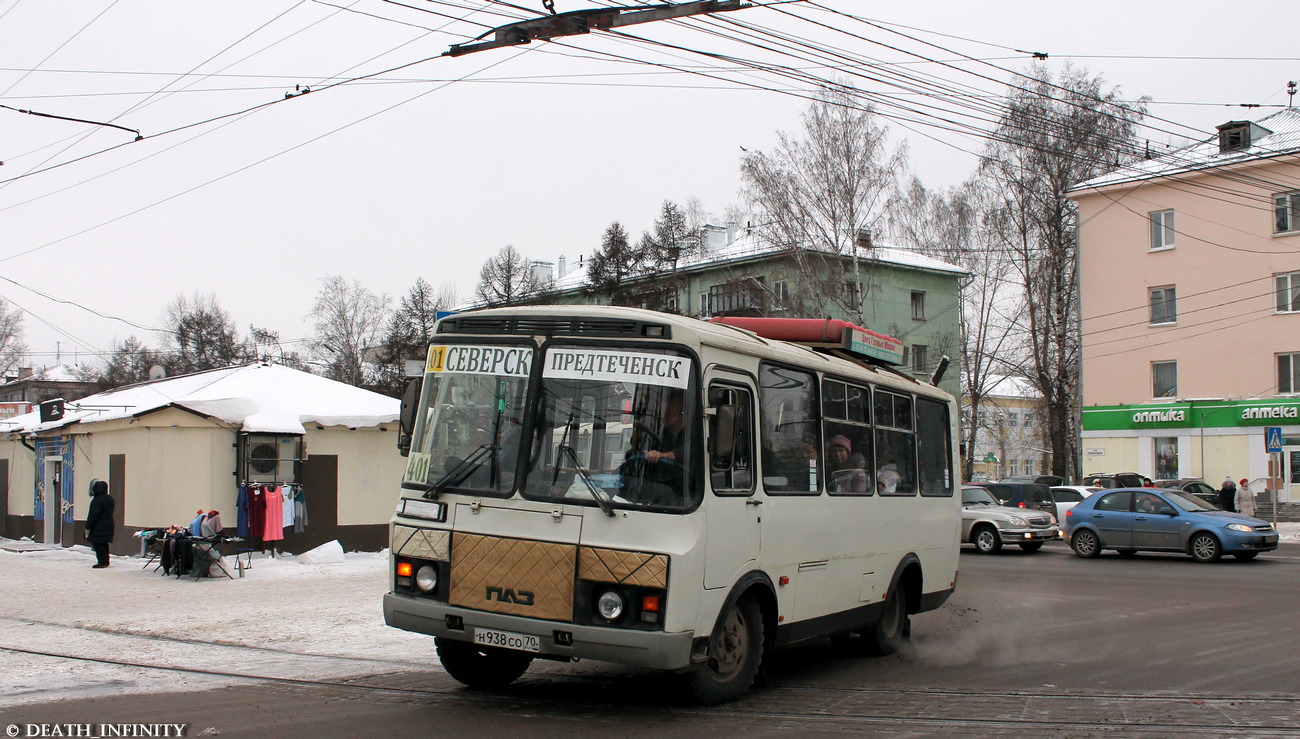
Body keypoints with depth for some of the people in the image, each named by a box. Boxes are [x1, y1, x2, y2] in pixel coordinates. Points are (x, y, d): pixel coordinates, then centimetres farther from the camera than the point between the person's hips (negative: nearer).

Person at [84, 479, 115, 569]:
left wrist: (88, 527, -16)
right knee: (104, 544, 16)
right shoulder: (110, 498, 11)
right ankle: (105, 561, 20)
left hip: (98, 527, -9)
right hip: (108, 525, 9)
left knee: (97, 544, -4)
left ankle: (102, 562, -6)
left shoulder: (98, 500, -18)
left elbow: (93, 514, -20)